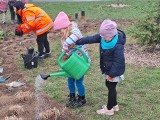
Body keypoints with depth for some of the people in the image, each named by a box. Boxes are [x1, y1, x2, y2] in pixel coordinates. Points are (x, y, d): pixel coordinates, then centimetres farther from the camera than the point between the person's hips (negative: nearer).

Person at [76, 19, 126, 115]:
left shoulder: (118, 46, -30)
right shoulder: (103, 37, -8)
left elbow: (118, 62, -27)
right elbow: (91, 39, -4)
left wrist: (111, 74, -22)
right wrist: (77, 42, -5)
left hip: (114, 71, -9)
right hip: (108, 69, 9)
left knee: (111, 88, 5)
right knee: (109, 85, 21)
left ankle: (109, 109, 21)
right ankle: (114, 105, 38)